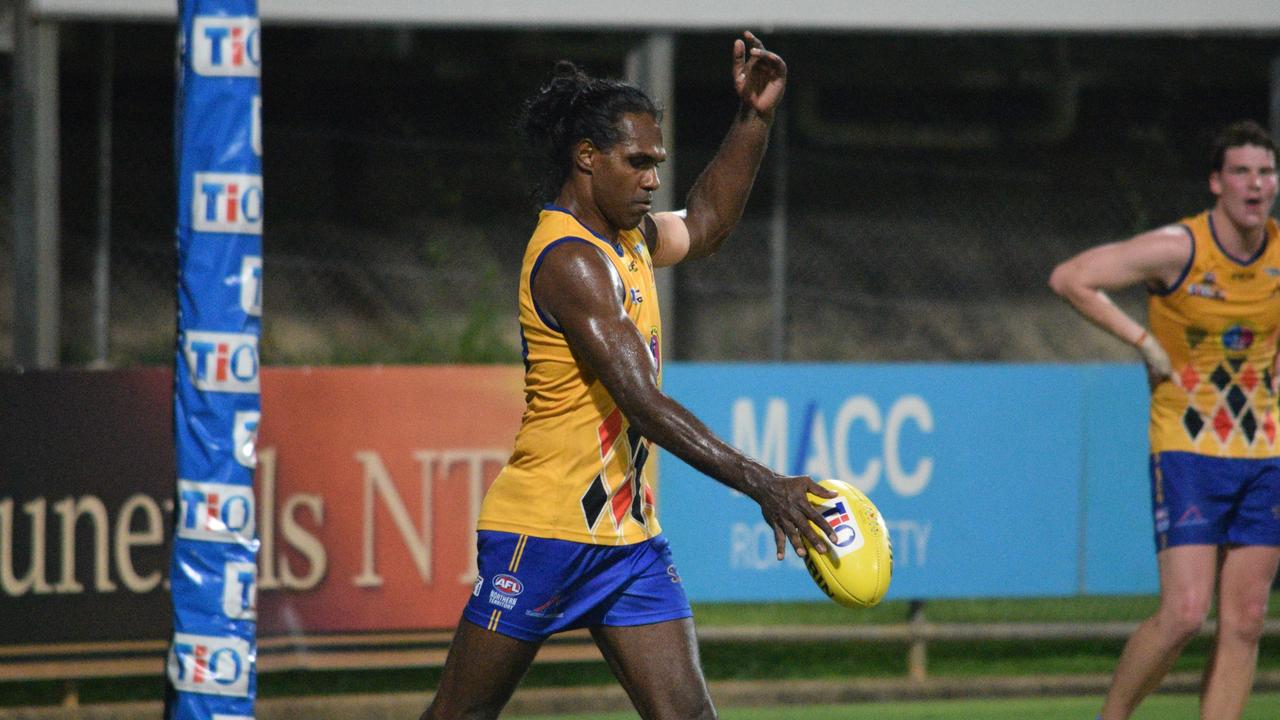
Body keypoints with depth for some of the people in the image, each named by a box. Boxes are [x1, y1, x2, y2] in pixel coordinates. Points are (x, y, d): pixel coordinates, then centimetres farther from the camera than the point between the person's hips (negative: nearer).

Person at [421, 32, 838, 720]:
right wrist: (762, 484, -30)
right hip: (546, 529, -9)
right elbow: (644, 405, -25)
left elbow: (703, 225, 34)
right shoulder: (570, 259, -18)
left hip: (628, 533, 9)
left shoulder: (626, 239, 11)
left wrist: (753, 118, 20)